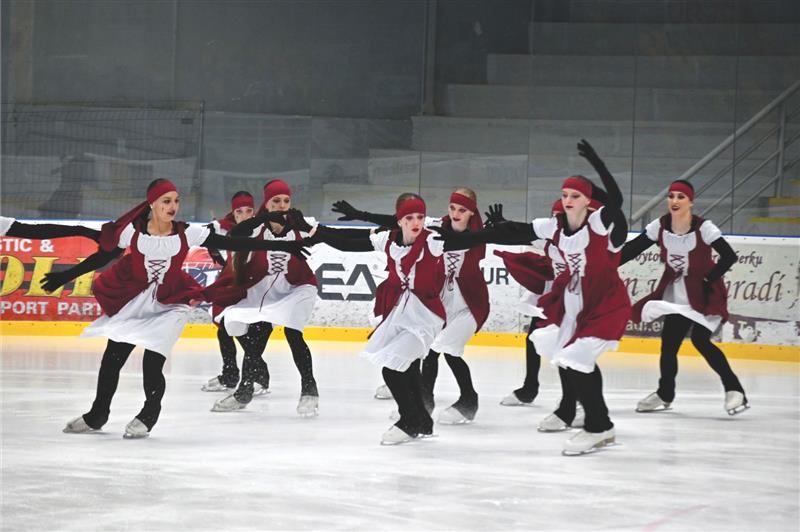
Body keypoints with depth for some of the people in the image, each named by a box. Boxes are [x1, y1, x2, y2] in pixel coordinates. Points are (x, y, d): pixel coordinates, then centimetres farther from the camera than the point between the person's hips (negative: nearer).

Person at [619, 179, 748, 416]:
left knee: (700, 340, -18)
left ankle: (734, 389, -9)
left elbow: (729, 256, -22)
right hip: (676, 294, 5)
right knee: (669, 341, 6)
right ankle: (665, 393, 26)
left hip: (703, 292, -5)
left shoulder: (703, 228, -20)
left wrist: (709, 280, -23)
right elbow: (633, 249, -3)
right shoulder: (660, 226, -7)